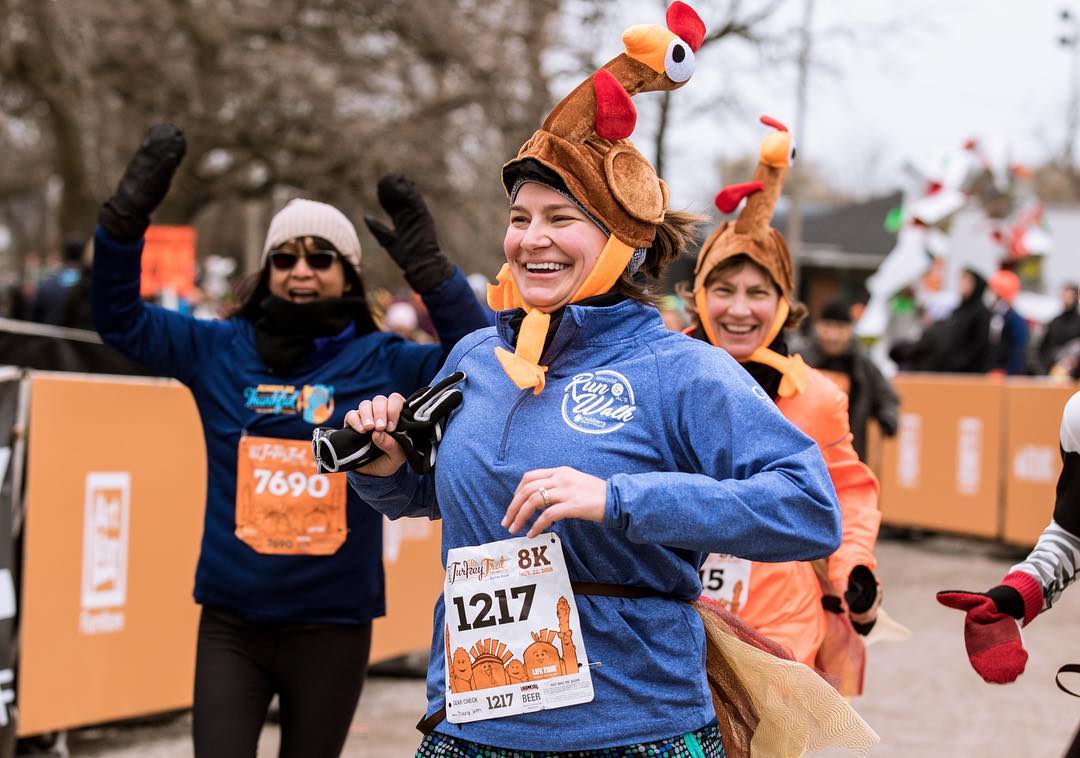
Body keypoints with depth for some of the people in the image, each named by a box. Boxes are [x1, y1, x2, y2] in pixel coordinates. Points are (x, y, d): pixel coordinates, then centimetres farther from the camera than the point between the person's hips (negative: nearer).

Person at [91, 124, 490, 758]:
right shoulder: (219, 350, 2)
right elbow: (119, 318, 3)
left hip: (334, 627, 0)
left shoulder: (381, 362, -2)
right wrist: (127, 217, -11)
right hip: (231, 624, 0)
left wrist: (431, 270, -22)